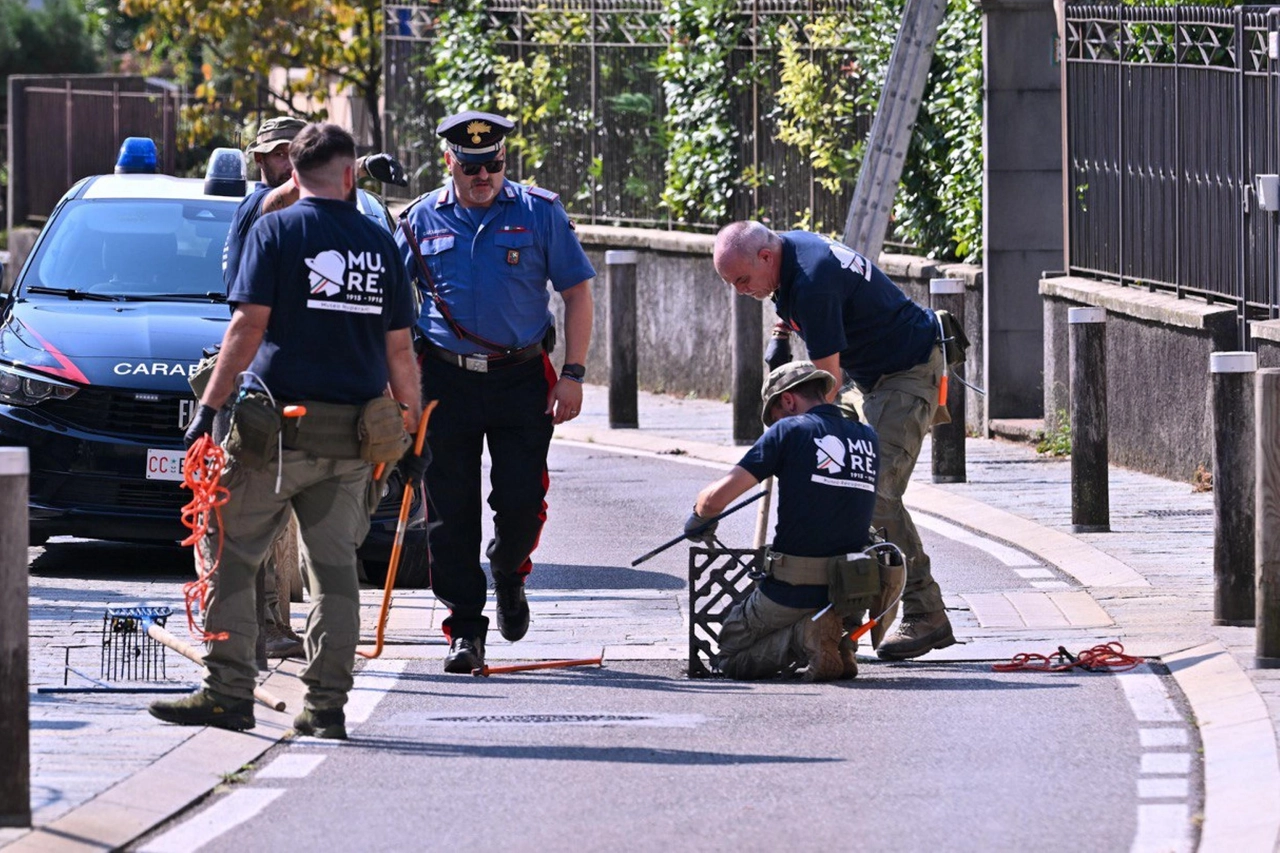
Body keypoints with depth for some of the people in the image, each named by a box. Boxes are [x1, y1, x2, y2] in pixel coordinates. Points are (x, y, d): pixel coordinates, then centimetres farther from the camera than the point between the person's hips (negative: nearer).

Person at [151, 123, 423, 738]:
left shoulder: (276, 232, -3)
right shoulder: (378, 243, 9)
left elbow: (249, 326, -11)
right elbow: (399, 349, 11)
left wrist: (209, 406, -9)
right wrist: (413, 431, 17)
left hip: (278, 429, -4)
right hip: (352, 436, 4)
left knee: (230, 557, 4)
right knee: (335, 568, 8)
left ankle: (228, 693, -2)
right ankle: (326, 705, 5)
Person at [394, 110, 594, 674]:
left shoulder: (539, 212, 1)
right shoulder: (423, 220, 6)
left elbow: (576, 293, 4)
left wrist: (573, 374, -4)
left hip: (522, 379, -1)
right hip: (446, 379, 1)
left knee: (522, 500, -5)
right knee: (451, 511, -1)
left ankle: (509, 574, 28)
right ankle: (465, 629, 7)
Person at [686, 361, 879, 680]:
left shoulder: (790, 431, -8)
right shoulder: (867, 438, 8)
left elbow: (717, 498, -11)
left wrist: (699, 518, 11)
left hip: (793, 592, -5)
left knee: (729, 656, 15)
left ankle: (804, 638, -11)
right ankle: (836, 644, 4)